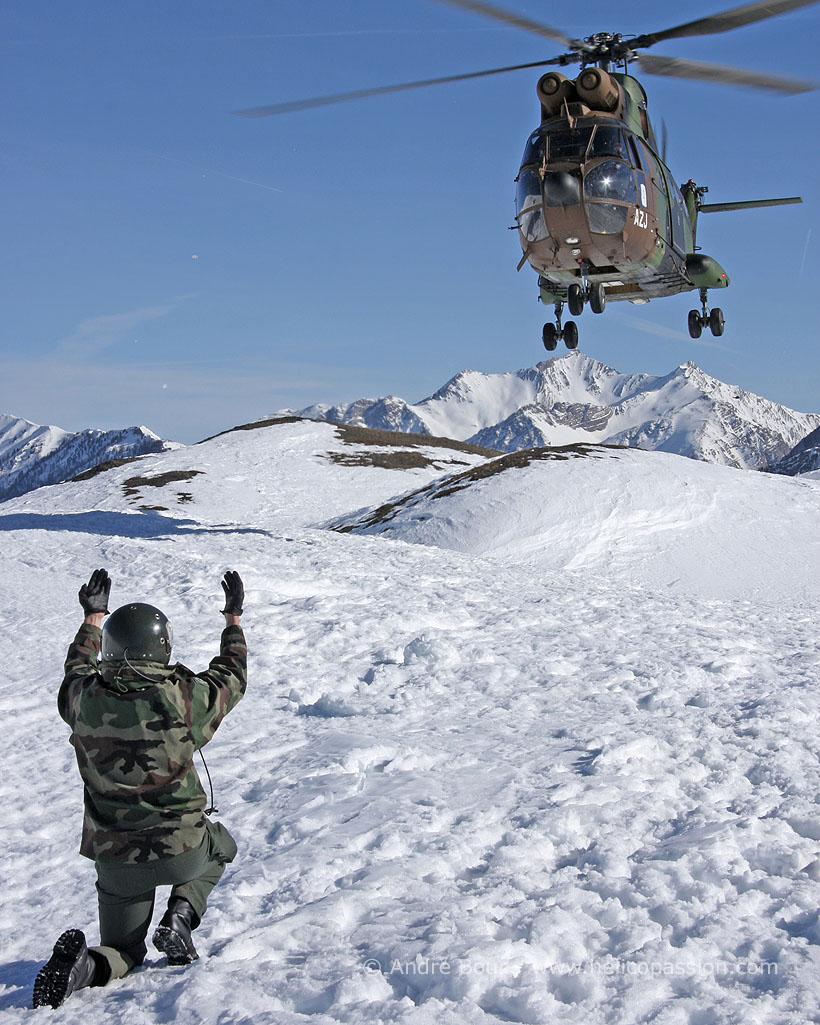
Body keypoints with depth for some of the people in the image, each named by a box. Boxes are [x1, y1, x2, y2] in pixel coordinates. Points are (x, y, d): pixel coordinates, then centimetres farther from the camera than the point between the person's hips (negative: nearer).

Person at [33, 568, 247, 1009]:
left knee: (123, 954, 21)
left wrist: (92, 617, 35)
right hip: (181, 851, -2)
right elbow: (231, 678, 7)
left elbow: (78, 665, 19)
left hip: (114, 857, 2)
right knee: (221, 845, 33)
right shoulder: (183, 698, -15)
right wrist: (233, 617, 22)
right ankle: (180, 914, 7)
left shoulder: (83, 699, -7)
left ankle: (85, 964, -15)